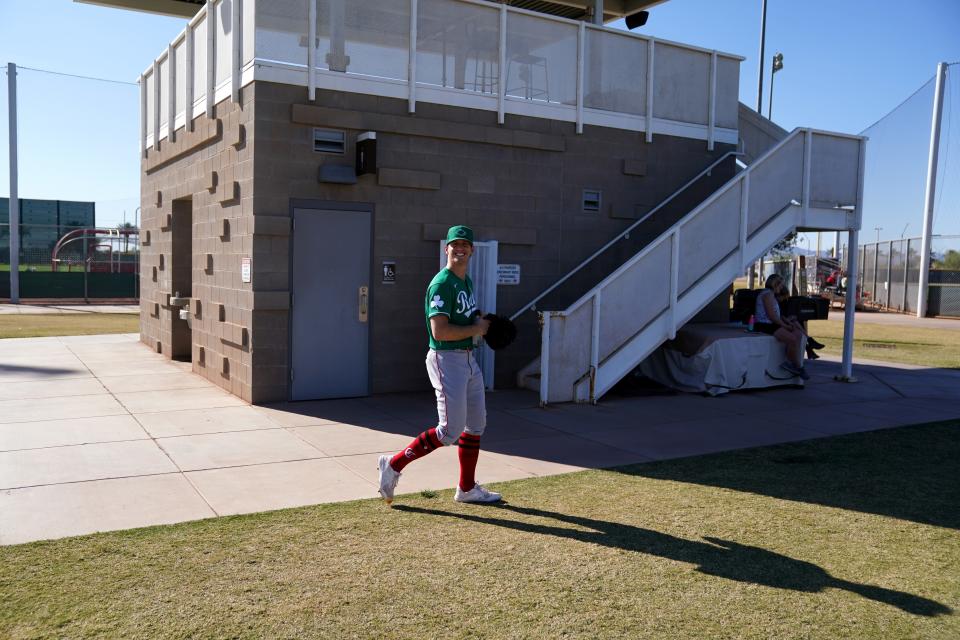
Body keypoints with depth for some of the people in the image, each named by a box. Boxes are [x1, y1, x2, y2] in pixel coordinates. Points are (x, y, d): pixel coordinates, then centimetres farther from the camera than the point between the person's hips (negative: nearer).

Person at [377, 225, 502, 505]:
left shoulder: (466, 281, 14)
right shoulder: (442, 283, -16)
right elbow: (439, 331, -25)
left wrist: (479, 319, 7)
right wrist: (476, 329, -15)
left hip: (469, 359, 10)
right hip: (446, 359, -10)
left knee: (476, 425, 14)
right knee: (450, 431, -11)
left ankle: (467, 489, 25)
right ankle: (394, 465, 5)